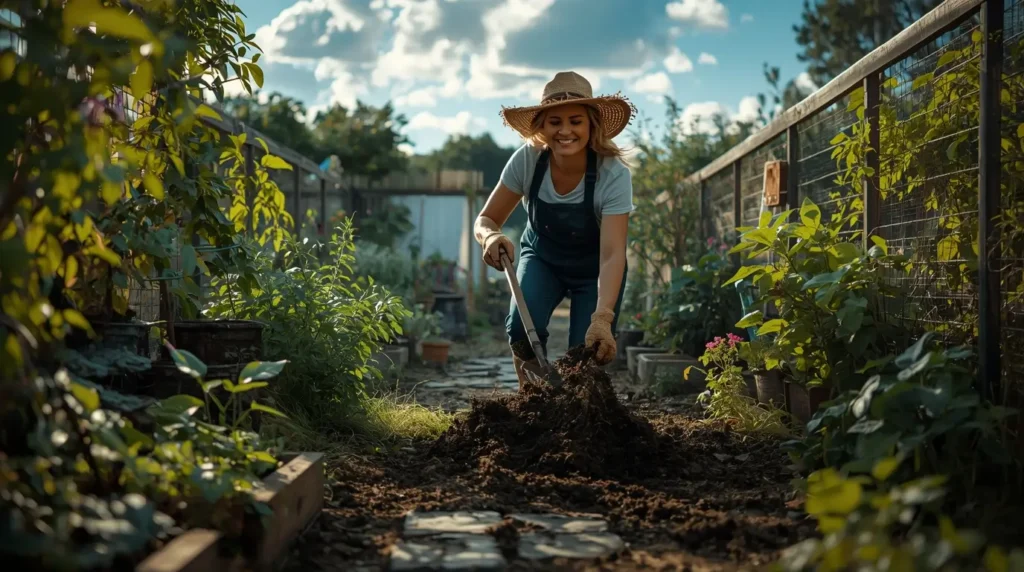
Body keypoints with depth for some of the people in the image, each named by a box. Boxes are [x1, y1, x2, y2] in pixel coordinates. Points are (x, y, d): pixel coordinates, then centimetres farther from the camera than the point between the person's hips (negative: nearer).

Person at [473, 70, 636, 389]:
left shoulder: (613, 175, -32)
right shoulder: (527, 161, -25)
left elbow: (612, 254, -39)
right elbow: (486, 220, -17)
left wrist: (602, 318, -55)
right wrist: (491, 236, -43)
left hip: (593, 270, -1)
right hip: (541, 259, 1)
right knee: (522, 327, -28)